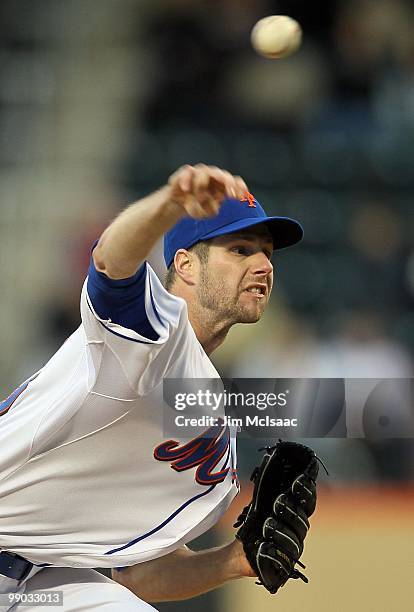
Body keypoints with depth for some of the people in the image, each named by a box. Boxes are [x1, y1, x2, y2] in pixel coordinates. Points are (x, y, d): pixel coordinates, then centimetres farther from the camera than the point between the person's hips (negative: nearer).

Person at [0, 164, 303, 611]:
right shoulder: (154, 319, -10)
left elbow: (137, 576, 16)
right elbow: (114, 257, -36)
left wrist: (239, 559, -1)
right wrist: (173, 203, -57)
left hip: (41, 576, 8)